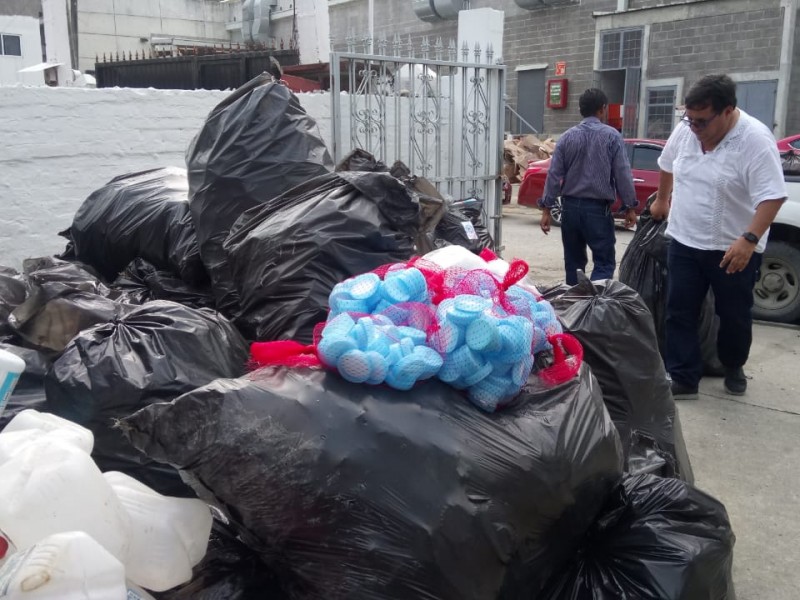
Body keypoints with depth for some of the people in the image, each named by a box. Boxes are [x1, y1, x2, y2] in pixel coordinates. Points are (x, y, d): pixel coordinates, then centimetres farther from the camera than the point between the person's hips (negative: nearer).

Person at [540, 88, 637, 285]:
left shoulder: (567, 137, 5)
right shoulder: (612, 136, -4)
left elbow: (554, 175, 1)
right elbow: (623, 174, -6)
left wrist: (547, 208, 4)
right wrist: (629, 207, 1)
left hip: (570, 206, 4)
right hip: (598, 208, -4)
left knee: (574, 262, 14)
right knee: (604, 263, -1)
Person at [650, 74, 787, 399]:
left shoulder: (755, 140, -20)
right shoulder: (685, 130, -3)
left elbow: (772, 196, -24)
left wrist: (749, 240, -34)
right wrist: (661, 201, 28)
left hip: (734, 249, -4)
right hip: (684, 242, 5)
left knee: (734, 315, 12)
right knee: (679, 313, 3)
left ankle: (733, 369, 35)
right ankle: (682, 379, 11)